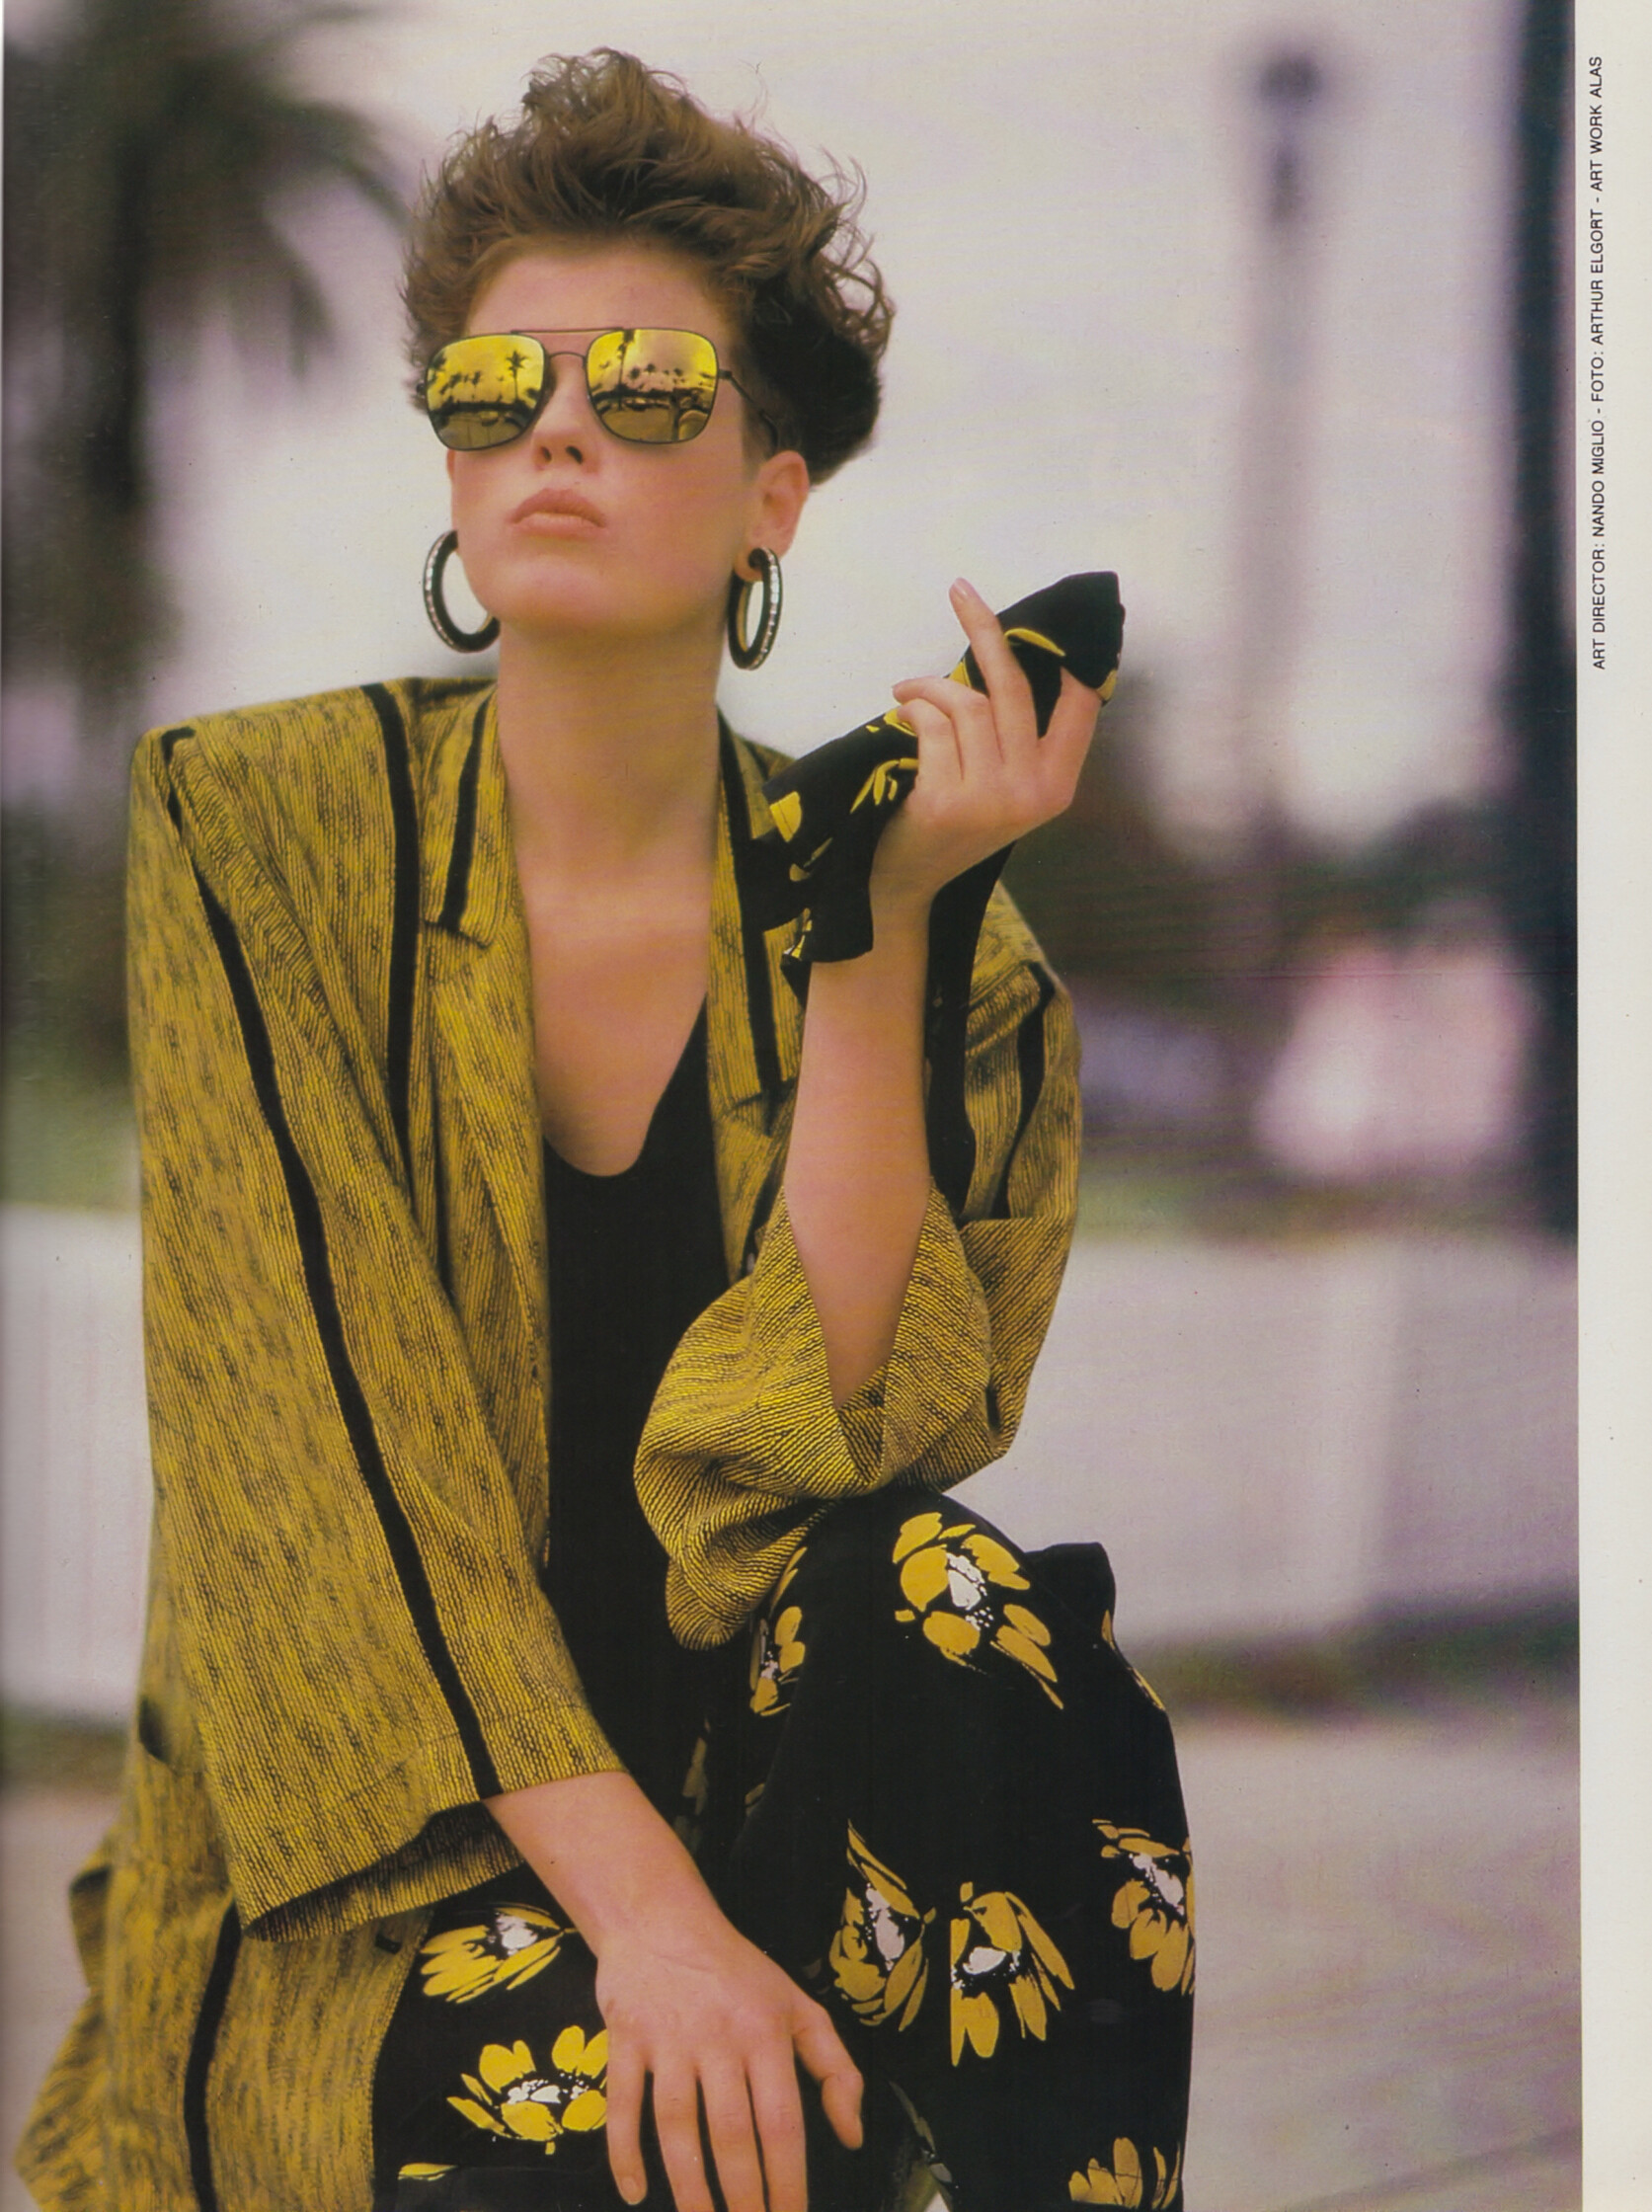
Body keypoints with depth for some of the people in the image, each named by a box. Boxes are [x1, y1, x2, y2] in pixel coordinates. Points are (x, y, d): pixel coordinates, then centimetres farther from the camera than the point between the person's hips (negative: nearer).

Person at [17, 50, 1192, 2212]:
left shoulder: (931, 943, 0)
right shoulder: (257, 827, -6)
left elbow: (828, 1460, -14)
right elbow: (312, 1428, -15)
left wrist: (881, 930, -19)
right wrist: (625, 1889, -26)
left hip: (755, 1775, 3)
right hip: (354, 1864, -3)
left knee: (964, 1598, -29)